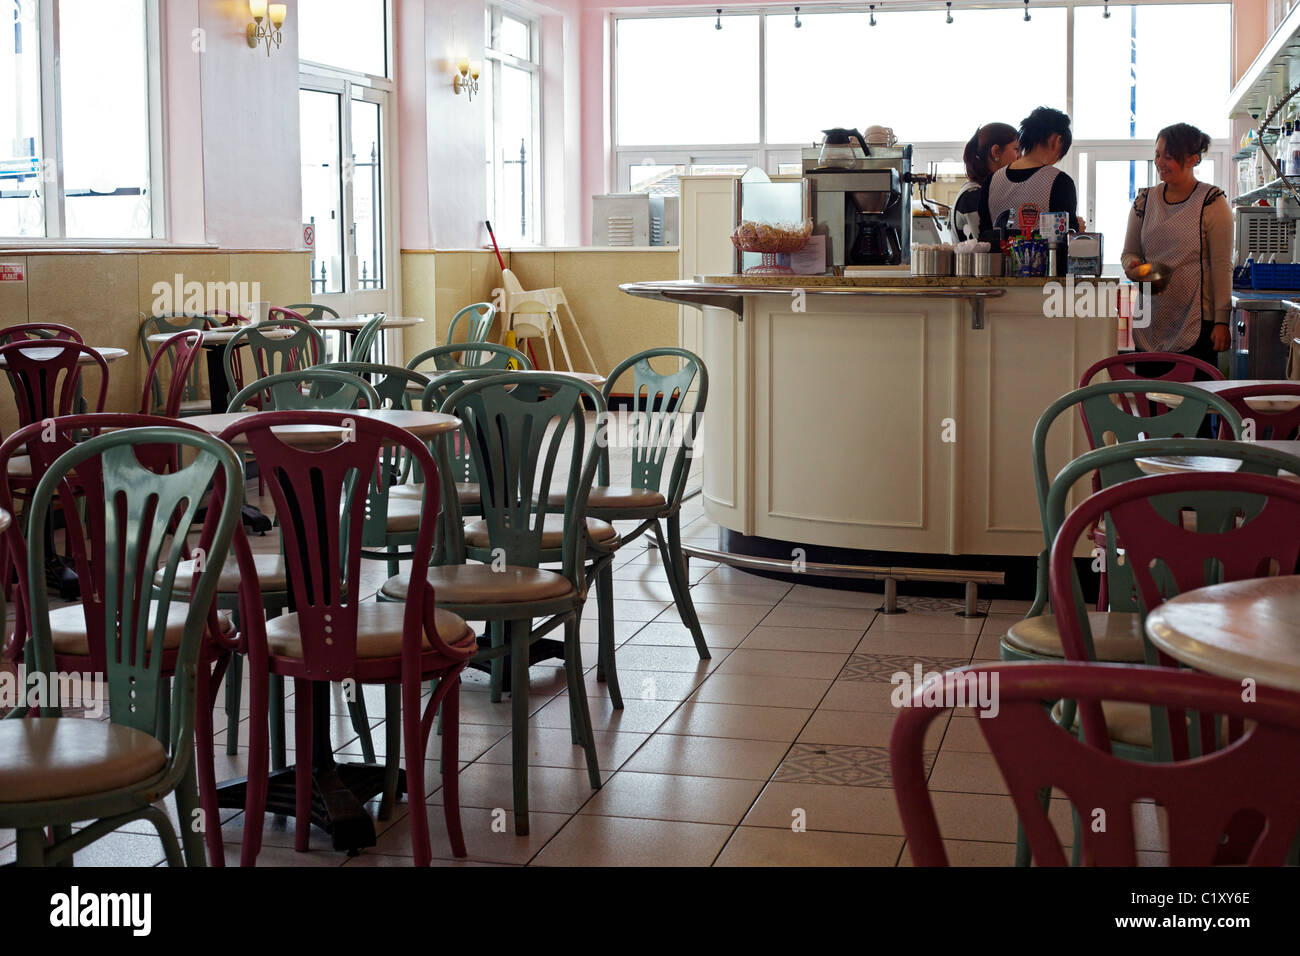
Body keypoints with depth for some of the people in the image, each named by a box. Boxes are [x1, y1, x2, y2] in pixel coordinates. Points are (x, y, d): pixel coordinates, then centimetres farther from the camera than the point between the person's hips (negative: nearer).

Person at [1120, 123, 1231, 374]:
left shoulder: (1212, 202, -4)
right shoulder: (1146, 200, 10)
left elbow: (1222, 266, -6)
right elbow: (1129, 253, 18)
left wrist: (1221, 321, -10)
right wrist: (1133, 268, -6)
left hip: (1196, 324, -5)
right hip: (1151, 324, 5)